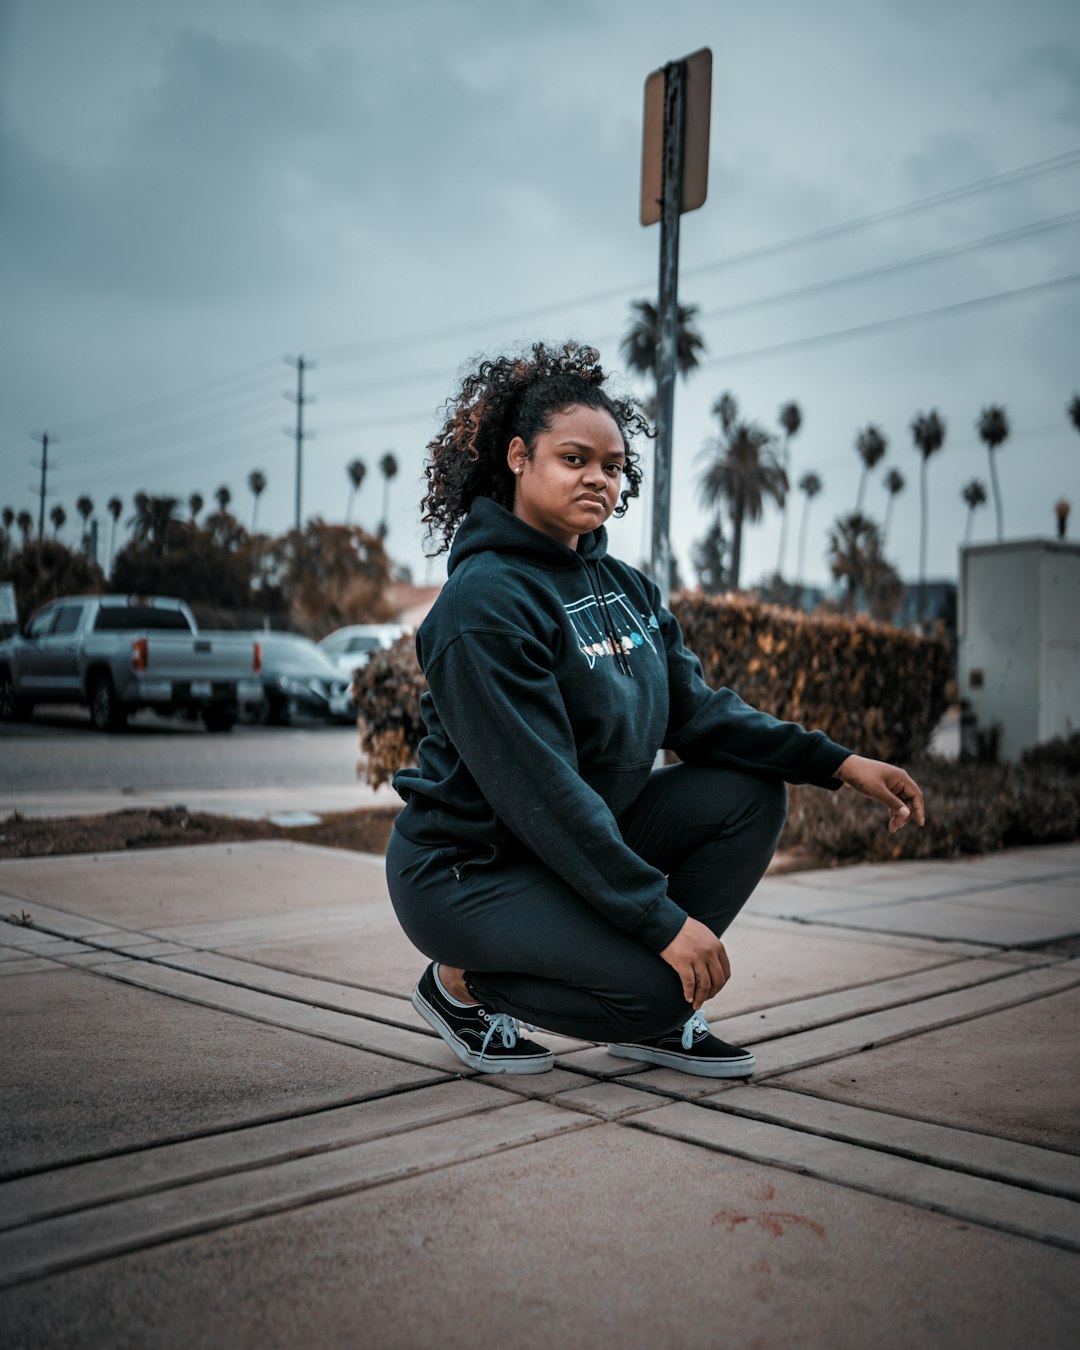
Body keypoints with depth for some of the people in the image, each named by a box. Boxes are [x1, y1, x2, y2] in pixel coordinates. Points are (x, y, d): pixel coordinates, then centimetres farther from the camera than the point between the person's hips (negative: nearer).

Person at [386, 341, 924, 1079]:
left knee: (751, 793, -4)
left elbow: (697, 710, 2)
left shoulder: (626, 588, 7)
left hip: (582, 840, 8)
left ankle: (657, 1018, 5)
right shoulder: (486, 601, -21)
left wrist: (840, 762, -10)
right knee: (657, 981, -24)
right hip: (469, 870, -8)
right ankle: (463, 982, 2)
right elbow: (539, 788, -26)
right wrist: (662, 918, -27)